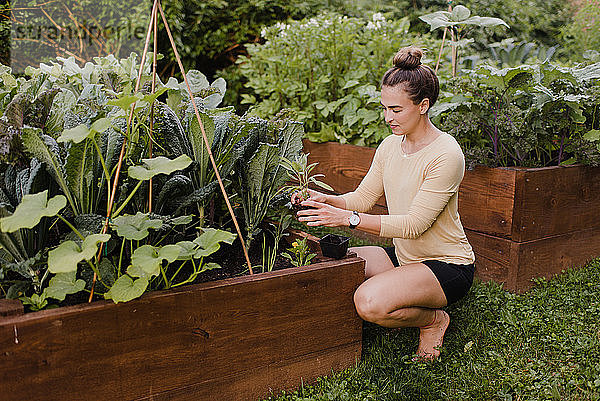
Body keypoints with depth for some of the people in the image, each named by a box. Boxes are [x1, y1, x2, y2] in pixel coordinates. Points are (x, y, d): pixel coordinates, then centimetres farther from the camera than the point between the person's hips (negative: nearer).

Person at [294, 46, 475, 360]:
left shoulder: (445, 154, -21)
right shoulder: (389, 146, 2)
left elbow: (414, 224, -26)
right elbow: (363, 198, 6)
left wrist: (348, 218, -31)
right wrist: (324, 199, -14)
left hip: (448, 265, -7)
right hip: (403, 256, 8)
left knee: (370, 302, -31)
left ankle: (433, 319, 1)